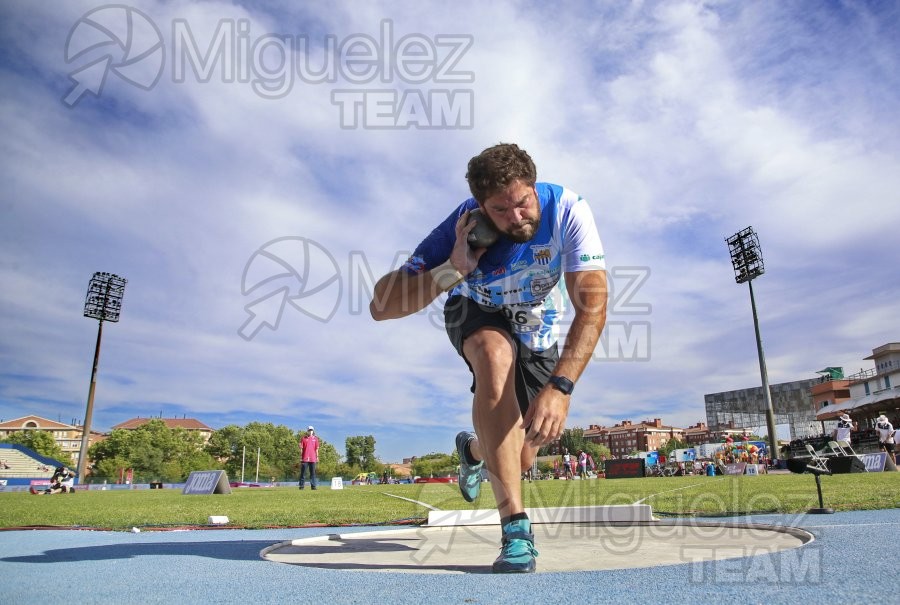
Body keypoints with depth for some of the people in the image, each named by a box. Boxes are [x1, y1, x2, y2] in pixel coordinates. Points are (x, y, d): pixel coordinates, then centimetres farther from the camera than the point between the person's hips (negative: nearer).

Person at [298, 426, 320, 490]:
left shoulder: (315, 438, 10)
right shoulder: (303, 438, 3)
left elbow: (316, 449, 11)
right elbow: (301, 449, 3)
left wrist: (317, 457, 7)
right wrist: (300, 457, -2)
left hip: (313, 459, 2)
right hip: (305, 458, -2)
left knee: (313, 473, 4)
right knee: (303, 473, 0)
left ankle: (313, 486, 6)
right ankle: (301, 486, 4)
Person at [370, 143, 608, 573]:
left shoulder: (567, 209, -31)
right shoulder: (461, 229, -33)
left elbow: (593, 305, -38)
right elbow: (380, 306, -34)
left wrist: (560, 386, -50)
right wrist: (454, 269, -47)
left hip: (537, 330, 2)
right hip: (475, 314, -1)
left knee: (521, 459, 1)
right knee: (496, 354, -40)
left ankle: (474, 448, 42)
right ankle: (515, 527, -32)